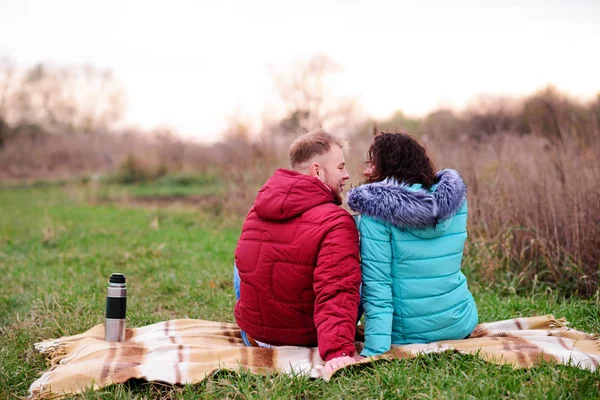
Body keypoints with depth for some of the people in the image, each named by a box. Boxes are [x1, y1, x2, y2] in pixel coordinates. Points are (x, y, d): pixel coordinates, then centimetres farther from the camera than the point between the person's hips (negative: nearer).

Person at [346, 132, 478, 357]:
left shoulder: (376, 213, -16)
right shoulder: (456, 200, -1)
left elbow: (377, 286, -21)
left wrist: (374, 351, -22)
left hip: (407, 334, -4)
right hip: (460, 324, 4)